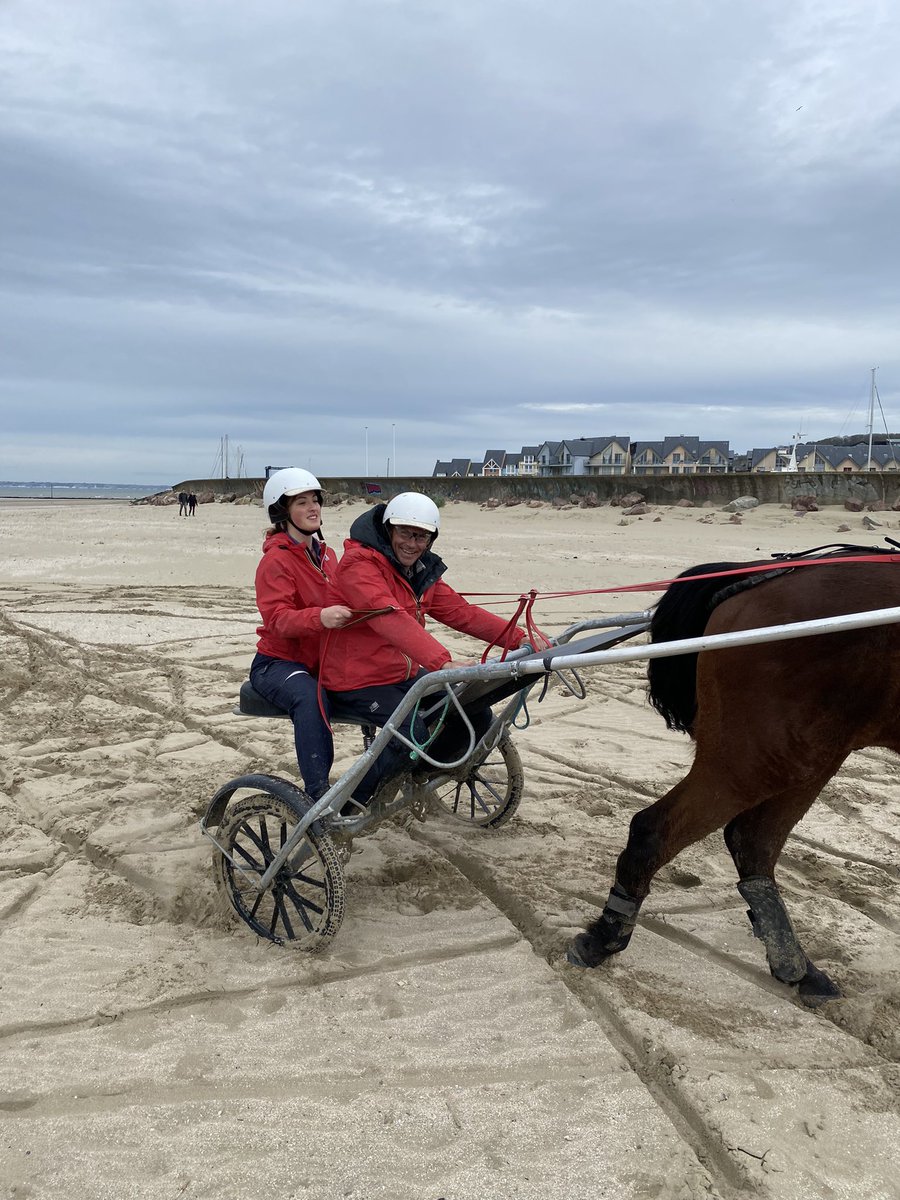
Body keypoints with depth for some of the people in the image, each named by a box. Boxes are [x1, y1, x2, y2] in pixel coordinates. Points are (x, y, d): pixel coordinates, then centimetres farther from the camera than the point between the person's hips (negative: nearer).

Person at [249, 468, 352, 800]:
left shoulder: (326, 554, 14)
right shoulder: (276, 559, -11)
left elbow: (342, 603, 22)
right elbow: (277, 618, -24)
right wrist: (320, 617, -42)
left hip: (322, 660, 7)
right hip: (278, 661, -7)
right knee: (309, 697, -38)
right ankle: (318, 794, -38)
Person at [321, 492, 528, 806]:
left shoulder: (421, 570, 9)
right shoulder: (360, 564, -19)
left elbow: (460, 611, 5)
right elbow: (392, 619, -34)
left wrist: (520, 640, -8)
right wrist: (444, 663, -46)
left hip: (405, 674, 8)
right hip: (358, 681, -8)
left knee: (477, 716, -1)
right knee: (412, 733, -29)